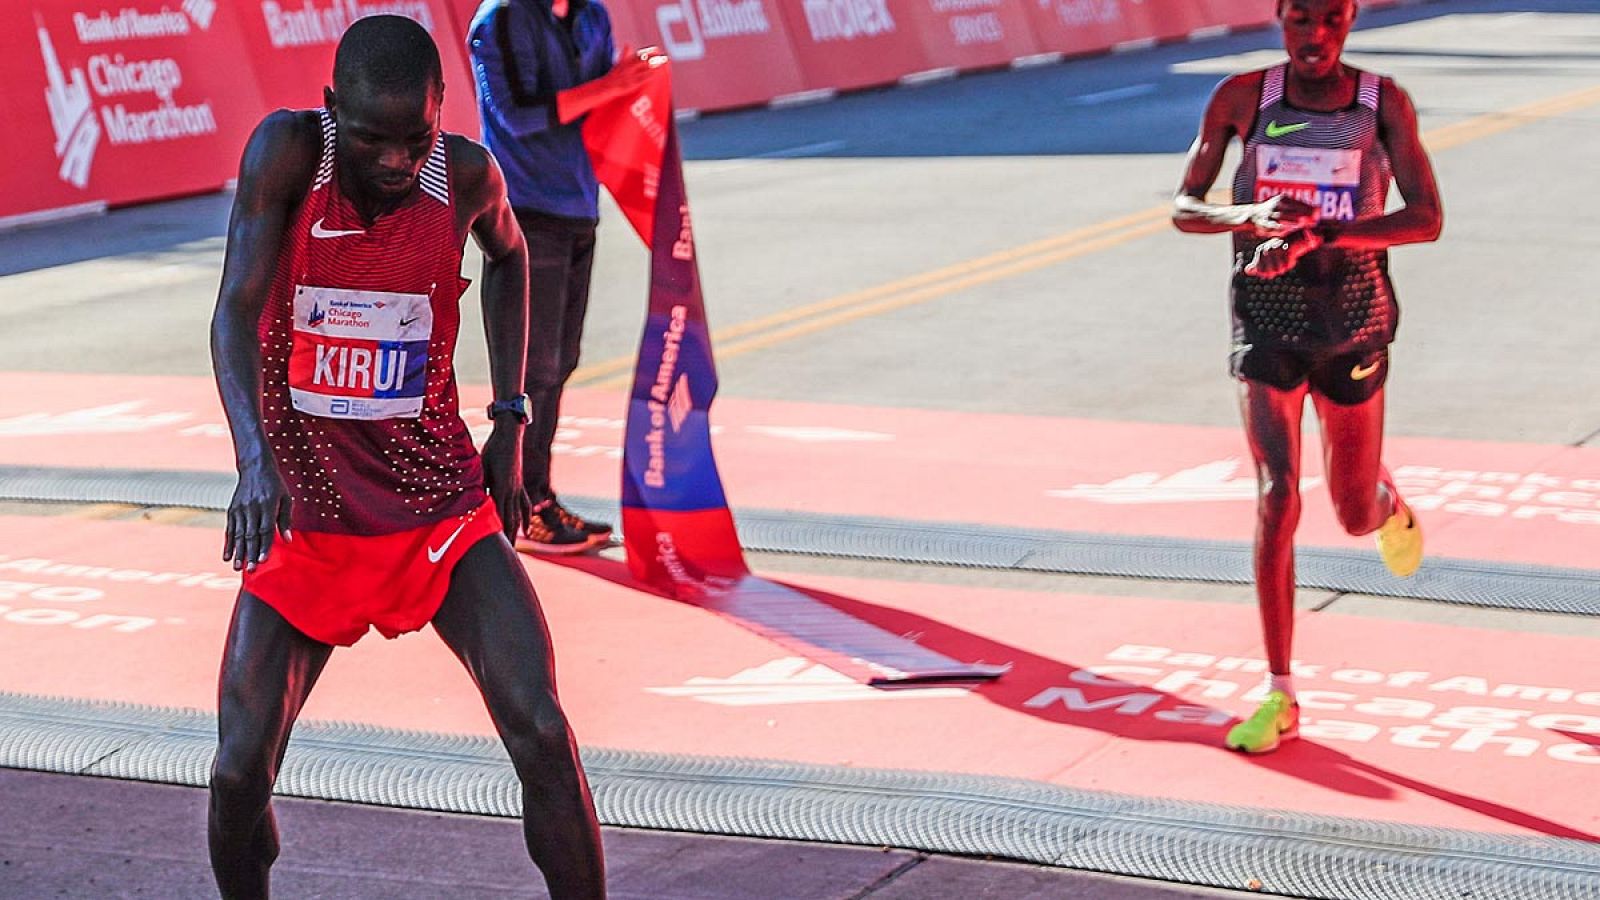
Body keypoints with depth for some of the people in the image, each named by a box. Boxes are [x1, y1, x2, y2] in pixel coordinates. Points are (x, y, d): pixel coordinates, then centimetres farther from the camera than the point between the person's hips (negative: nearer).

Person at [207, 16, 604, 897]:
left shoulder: (466, 175, -8)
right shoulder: (288, 150, -15)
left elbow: (508, 256, 16)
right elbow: (236, 312, -23)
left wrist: (509, 420, 11)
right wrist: (255, 459, -39)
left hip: (441, 500, 1)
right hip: (305, 512, -1)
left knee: (542, 734, -12)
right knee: (239, 771, -5)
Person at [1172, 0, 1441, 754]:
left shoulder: (1383, 102, -3)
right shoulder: (1243, 97, -2)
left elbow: (1428, 219, -11)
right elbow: (1184, 209, 1)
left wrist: (1317, 236, -24)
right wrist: (1251, 216, -22)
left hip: (1353, 322, 1)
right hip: (1267, 319, -1)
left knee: (1356, 516, 11)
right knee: (1276, 498, -14)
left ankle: (1386, 501, 52)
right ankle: (1280, 697, -8)